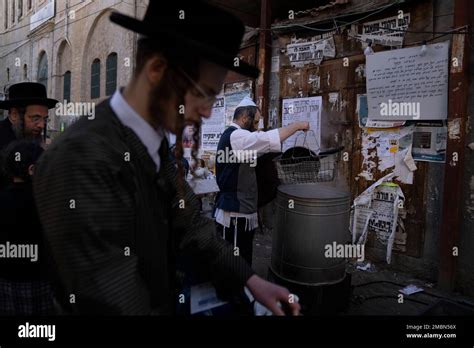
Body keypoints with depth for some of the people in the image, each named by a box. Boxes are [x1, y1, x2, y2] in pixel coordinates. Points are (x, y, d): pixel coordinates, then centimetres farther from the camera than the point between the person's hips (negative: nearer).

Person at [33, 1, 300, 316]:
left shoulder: (155, 142, -5)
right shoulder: (81, 159, -31)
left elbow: (187, 222, 0)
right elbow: (115, 303, -30)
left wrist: (250, 279, -9)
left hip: (166, 302, 7)